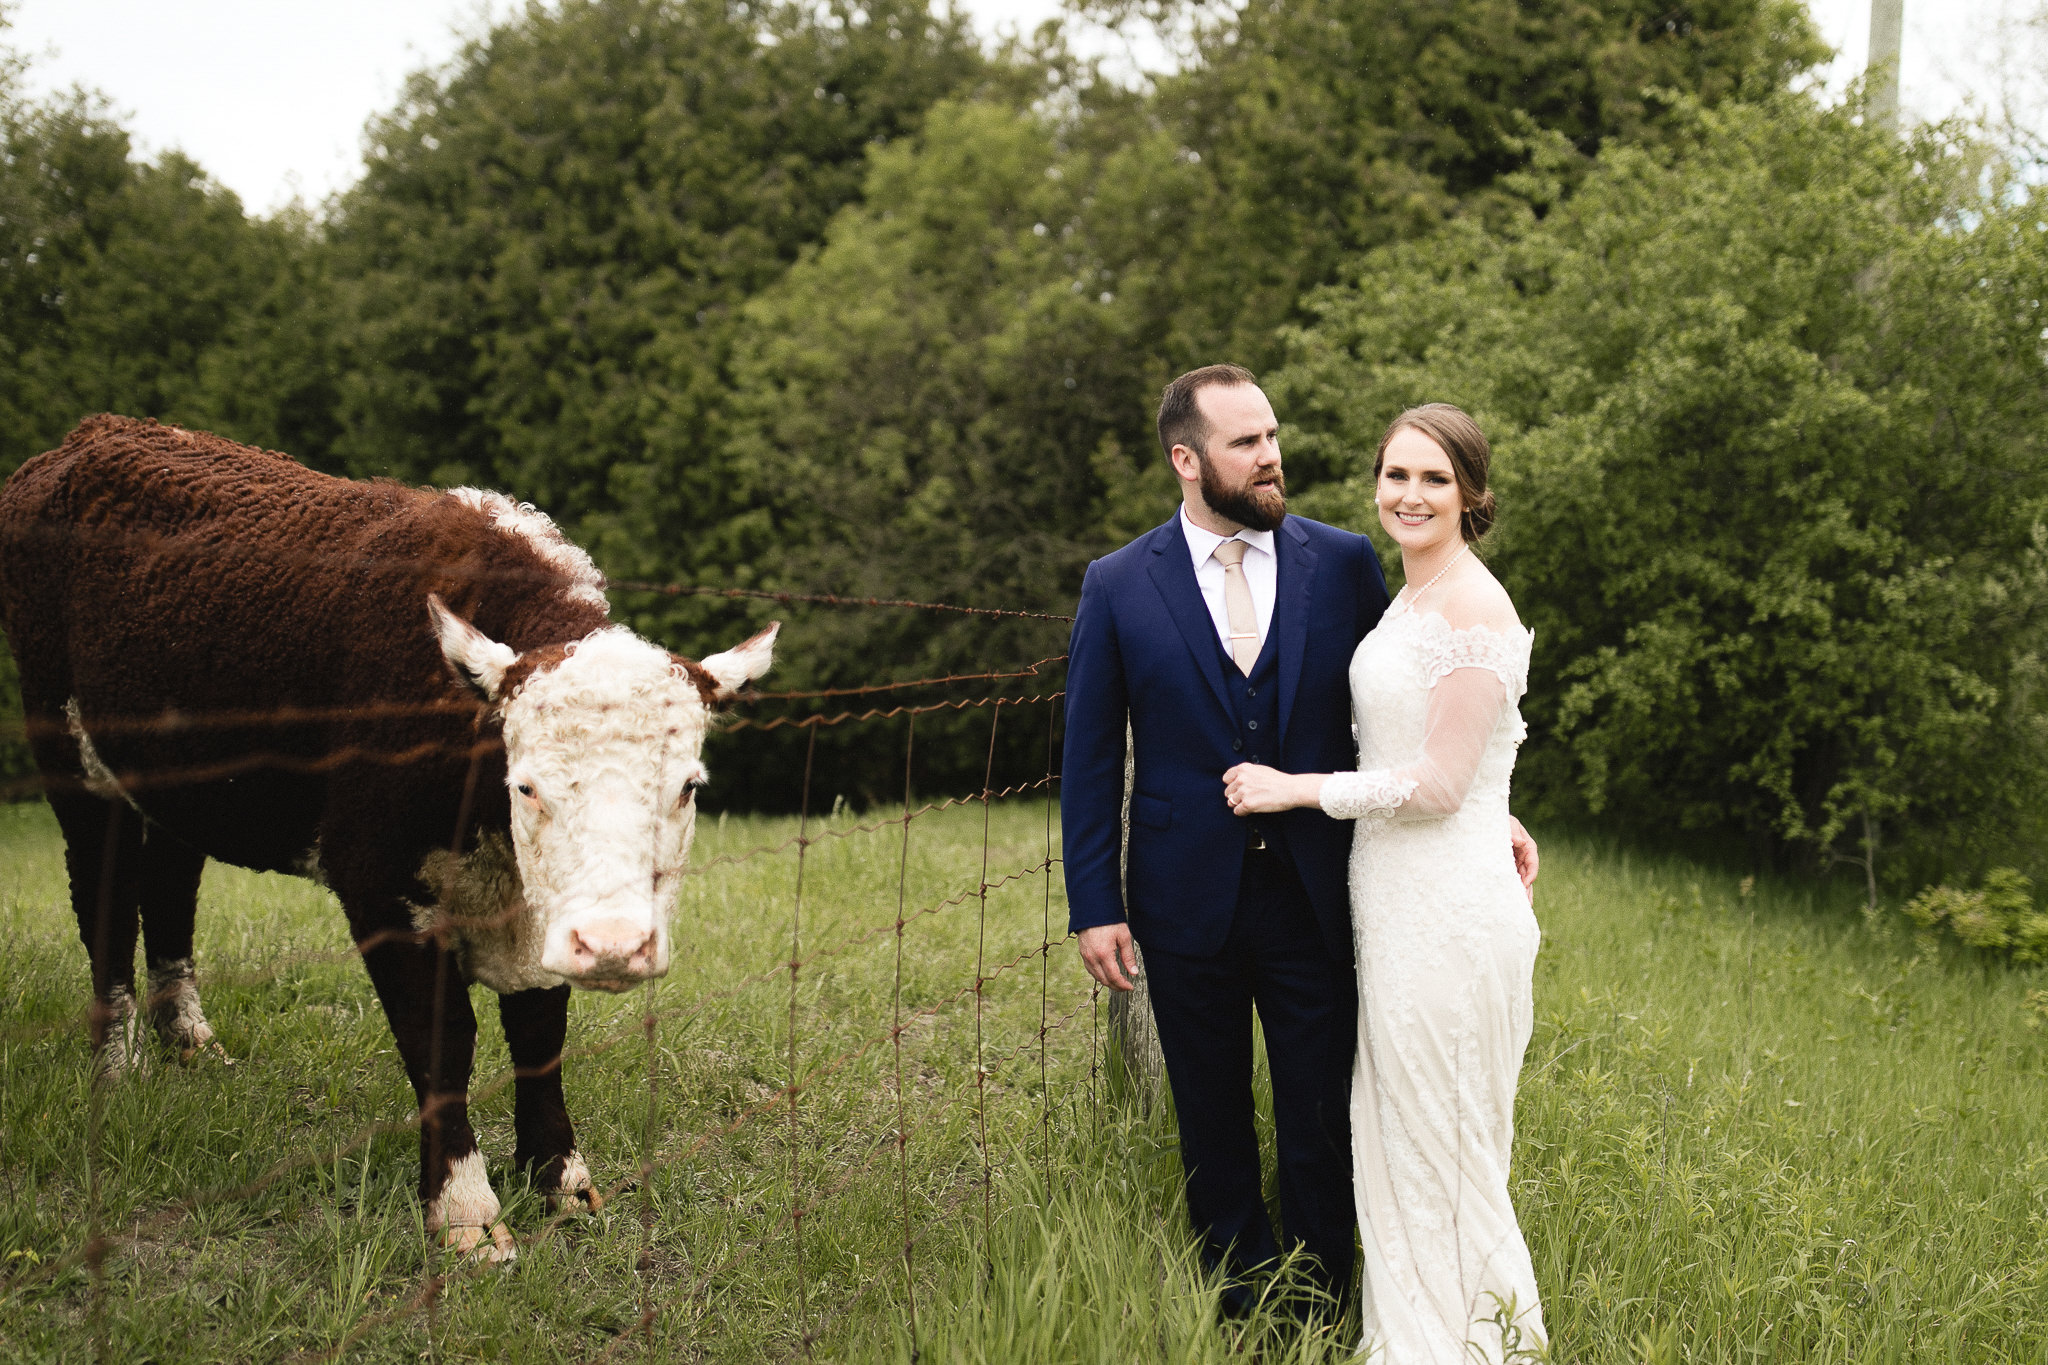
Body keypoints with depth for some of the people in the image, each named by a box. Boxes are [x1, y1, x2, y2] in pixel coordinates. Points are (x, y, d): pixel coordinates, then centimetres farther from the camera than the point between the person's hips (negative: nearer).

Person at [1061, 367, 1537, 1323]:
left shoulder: (1344, 563, 0)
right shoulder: (1118, 587, -2)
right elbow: (1091, 761, 0)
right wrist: (1094, 907, -4)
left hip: (1313, 896, 0)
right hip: (1189, 906, 0)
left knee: (1321, 1134, 6)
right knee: (1214, 1136, 13)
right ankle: (1235, 1315, 28)